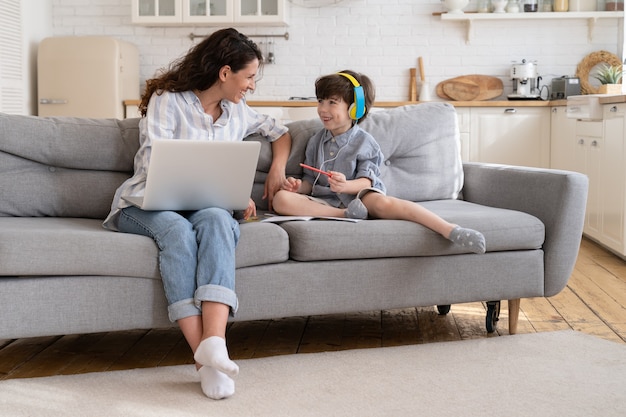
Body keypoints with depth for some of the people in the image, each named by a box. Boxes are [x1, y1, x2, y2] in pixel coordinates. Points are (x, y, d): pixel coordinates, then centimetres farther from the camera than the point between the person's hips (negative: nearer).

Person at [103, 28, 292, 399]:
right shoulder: (167, 101, -1)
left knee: (216, 219, -35)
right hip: (148, 204, -3)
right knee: (177, 229, -39)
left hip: (205, 206, 3)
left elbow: (281, 133, 34)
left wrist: (278, 168, 12)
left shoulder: (238, 112, 17)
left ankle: (213, 341, -53)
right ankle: (207, 361, -45)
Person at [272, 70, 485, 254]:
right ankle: (344, 214, -33)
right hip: (324, 201, 4)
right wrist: (299, 186, -6)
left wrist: (346, 185, -29)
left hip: (357, 196, -4)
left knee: (382, 202, -39)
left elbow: (366, 181, -7)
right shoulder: (316, 142, 16)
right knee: (281, 198, -25)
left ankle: (450, 230, -47)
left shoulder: (364, 142, 2)